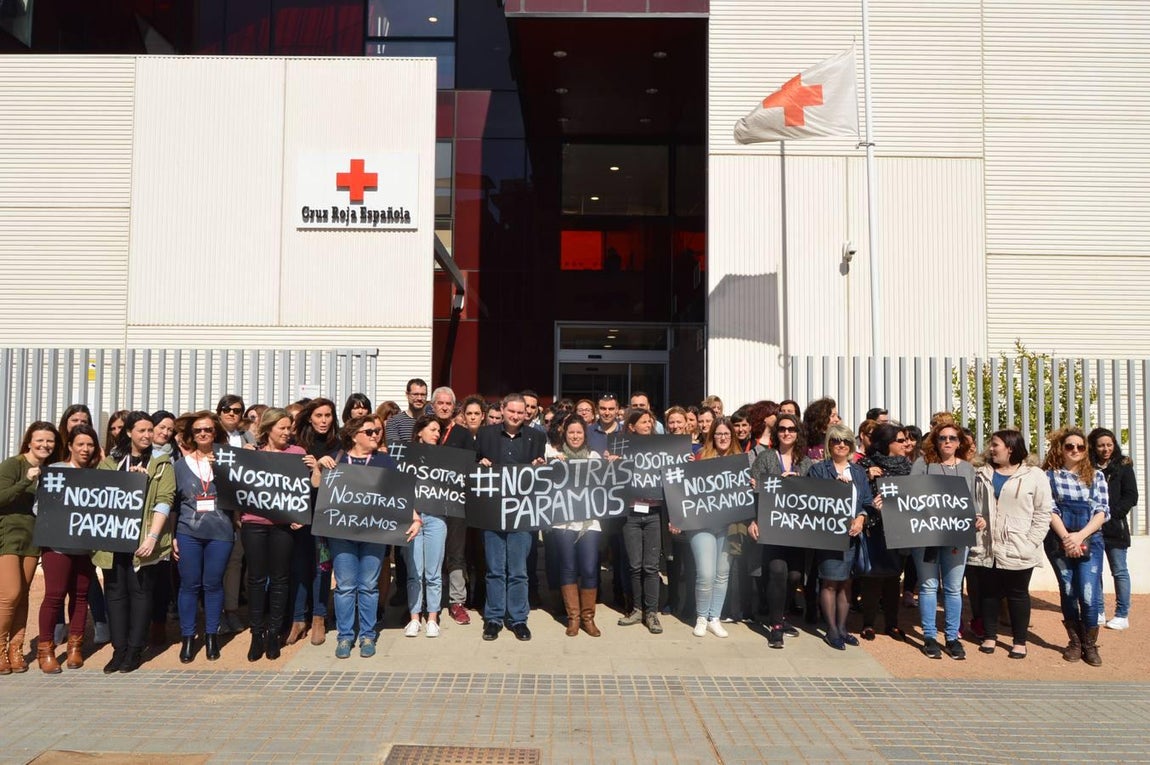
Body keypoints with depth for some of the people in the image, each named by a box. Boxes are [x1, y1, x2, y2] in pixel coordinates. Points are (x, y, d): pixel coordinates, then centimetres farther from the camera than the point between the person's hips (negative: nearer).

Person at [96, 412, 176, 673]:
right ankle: (119, 648, 14)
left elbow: (164, 501, -6)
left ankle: (135, 649, 10)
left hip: (144, 538, -3)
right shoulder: (110, 461, 11)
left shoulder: (162, 463, 2)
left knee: (140, 590, 2)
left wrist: (152, 536, -15)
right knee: (116, 590, 6)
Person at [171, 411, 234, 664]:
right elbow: (173, 502, 9)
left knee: (213, 584, 5)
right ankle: (187, 637, 15)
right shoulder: (181, 465, 8)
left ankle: (211, 636, 17)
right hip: (188, 532, 1)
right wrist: (172, 536, 5)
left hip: (220, 532, -1)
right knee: (189, 585, 4)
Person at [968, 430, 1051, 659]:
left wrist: (1031, 543, -10)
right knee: (989, 593, 11)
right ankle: (989, 636, 24)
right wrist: (971, 533, -2)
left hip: (1017, 551, -3)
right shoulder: (981, 475, 10)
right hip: (985, 548, 3)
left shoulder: (1034, 476, -1)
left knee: (1017, 595, 8)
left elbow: (1043, 513, -3)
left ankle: (1020, 641, 20)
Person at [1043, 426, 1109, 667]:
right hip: (1059, 541, 0)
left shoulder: (1096, 475, 8)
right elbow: (1049, 510, -3)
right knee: (1068, 592, 6)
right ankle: (1074, 642, 20)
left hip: (1090, 540, 0)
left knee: (1088, 594, -8)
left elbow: (1102, 511, 1)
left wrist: (1080, 536, -12)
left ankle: (1090, 644, 9)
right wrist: (1066, 537, -15)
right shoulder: (1049, 475, 3)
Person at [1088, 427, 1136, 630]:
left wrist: (1110, 514, -12)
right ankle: (1098, 612, 18)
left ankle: (1122, 615, 11)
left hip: (1114, 528, -2)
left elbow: (1131, 497, -3)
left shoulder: (1123, 466, 1)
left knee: (1119, 571, 4)